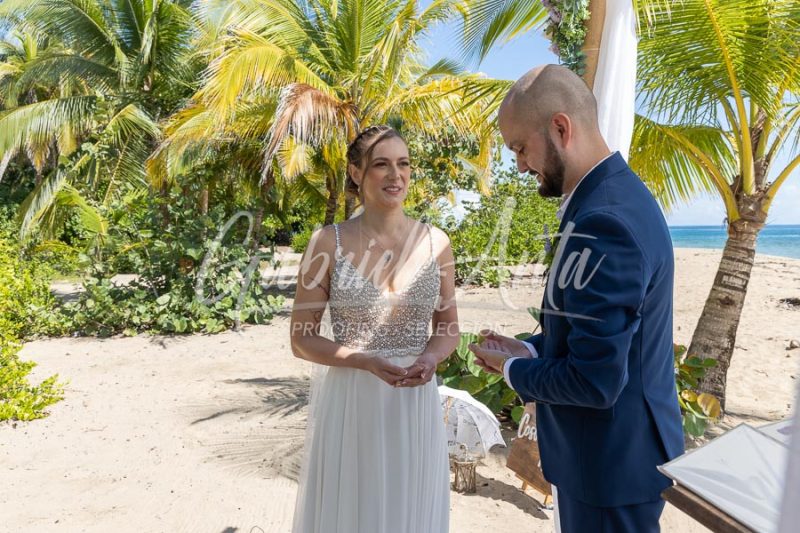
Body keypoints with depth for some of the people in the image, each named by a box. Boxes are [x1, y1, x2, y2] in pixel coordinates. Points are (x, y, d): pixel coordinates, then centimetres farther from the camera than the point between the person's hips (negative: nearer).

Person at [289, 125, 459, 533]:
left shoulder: (435, 242, 0)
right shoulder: (329, 242, -7)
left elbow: (448, 329, 8)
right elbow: (301, 339, -5)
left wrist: (429, 359, -13)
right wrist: (367, 361, -19)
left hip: (416, 405, 2)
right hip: (350, 403, -2)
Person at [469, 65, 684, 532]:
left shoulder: (604, 221, -29)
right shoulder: (617, 193, 3)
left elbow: (594, 381, -29)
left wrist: (514, 369, -12)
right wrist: (531, 349, 2)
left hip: (610, 460, -9)